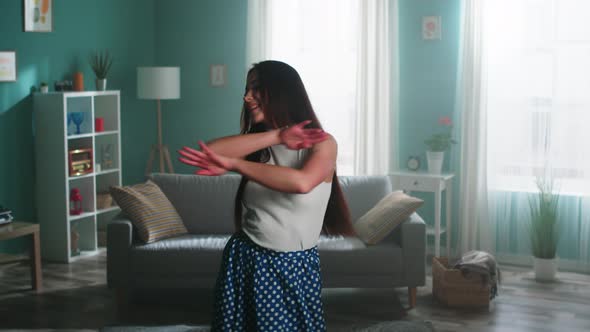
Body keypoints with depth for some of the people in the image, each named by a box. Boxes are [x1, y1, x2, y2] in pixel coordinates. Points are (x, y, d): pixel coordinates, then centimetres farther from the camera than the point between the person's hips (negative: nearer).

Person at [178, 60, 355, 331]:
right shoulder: (257, 144, 7)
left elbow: (302, 182, -28)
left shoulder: (323, 143, -6)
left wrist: (233, 164, -23)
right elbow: (208, 151, -14)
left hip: (294, 266, -4)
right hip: (245, 260, 4)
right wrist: (276, 136, -20)